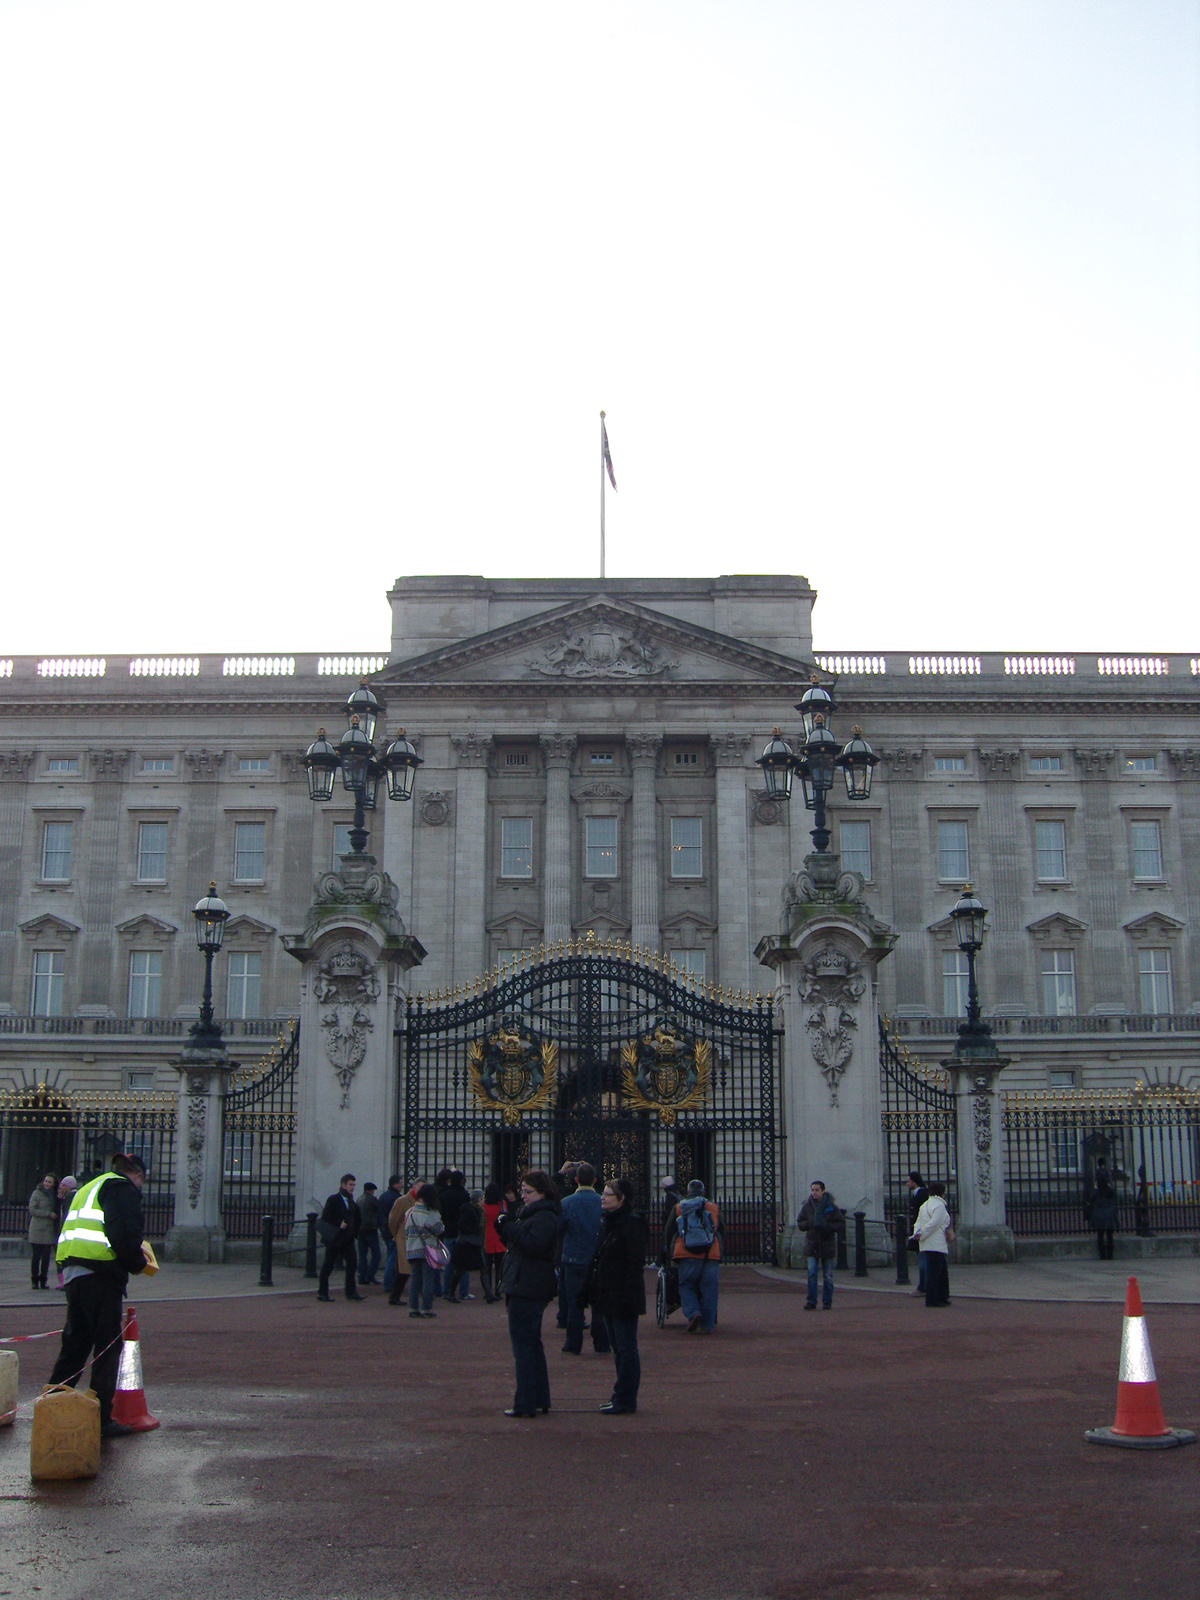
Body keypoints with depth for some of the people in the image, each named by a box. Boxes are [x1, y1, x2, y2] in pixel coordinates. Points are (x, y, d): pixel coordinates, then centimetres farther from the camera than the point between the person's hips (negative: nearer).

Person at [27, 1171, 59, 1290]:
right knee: (36, 1256, -3)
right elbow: (32, 1210, -10)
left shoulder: (54, 1195, 15)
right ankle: (34, 1281, 6)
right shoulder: (37, 1193, -1)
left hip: (49, 1230, 4)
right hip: (37, 1230, -4)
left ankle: (43, 1280, 8)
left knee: (46, 1256, 0)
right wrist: (48, 1214, -13)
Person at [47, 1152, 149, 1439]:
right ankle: (101, 1420, 1)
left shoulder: (89, 1189, 26)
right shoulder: (123, 1188, -3)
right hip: (101, 1274, -9)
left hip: (72, 1271, 9)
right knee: (107, 1345, -1)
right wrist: (139, 1262, 1)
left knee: (74, 1343, 16)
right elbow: (126, 1235, -16)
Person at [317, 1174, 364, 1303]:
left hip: (348, 1239, 6)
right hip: (335, 1239, -6)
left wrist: (355, 1232, 5)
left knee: (352, 1264, 0)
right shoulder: (333, 1200, -7)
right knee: (328, 1265, 2)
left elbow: (356, 1218, 20)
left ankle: (351, 1292, 4)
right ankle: (322, 1292, 10)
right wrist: (339, 1224, -20)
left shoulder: (351, 1201, 13)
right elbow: (325, 1217, -14)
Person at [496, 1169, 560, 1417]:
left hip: (528, 1289, -11)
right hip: (524, 1287, 11)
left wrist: (509, 1227, -20)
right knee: (532, 1344, 15)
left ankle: (525, 1404, -7)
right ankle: (540, 1399, 22)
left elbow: (533, 1245, -26)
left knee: (523, 1344, -9)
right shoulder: (529, 1213, 19)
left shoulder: (545, 1217, -13)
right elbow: (516, 1243, 20)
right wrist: (504, 1225, 2)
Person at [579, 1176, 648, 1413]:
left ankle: (625, 1400, 4)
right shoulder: (607, 1222, 14)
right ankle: (622, 1397, 21)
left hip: (622, 1299, -9)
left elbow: (635, 1266, -18)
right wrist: (588, 1290, 15)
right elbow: (597, 1260, 19)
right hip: (608, 1298, 9)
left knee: (626, 1349, -2)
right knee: (618, 1348, 14)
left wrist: (628, 1298, -23)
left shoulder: (633, 1225, -14)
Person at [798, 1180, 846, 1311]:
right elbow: (799, 1222, 9)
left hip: (827, 1244, -1)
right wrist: (810, 1223, -12)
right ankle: (811, 1302, -4)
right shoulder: (807, 1207, 2)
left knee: (828, 1276, 5)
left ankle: (827, 1302, 16)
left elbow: (841, 1225, -2)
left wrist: (827, 1225, -18)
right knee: (812, 1273, -8)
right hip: (812, 1244, 1)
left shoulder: (831, 1207, -3)